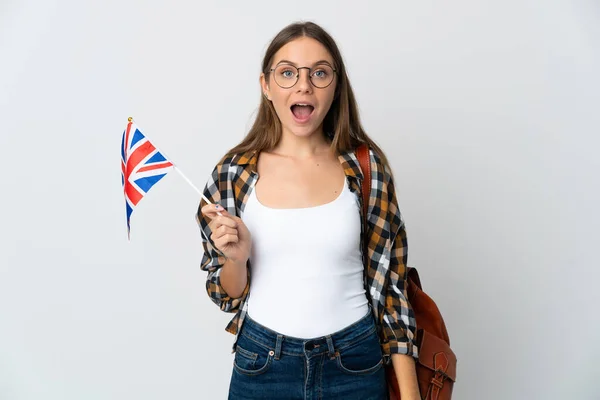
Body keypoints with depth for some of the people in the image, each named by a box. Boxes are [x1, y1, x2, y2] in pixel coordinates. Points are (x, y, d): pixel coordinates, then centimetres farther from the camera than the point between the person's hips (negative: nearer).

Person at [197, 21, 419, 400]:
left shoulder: (367, 168, -7)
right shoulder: (232, 173, -6)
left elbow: (390, 283, -3)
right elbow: (228, 295, 1)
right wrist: (236, 257, -20)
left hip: (355, 364, 0)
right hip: (263, 366, 1)